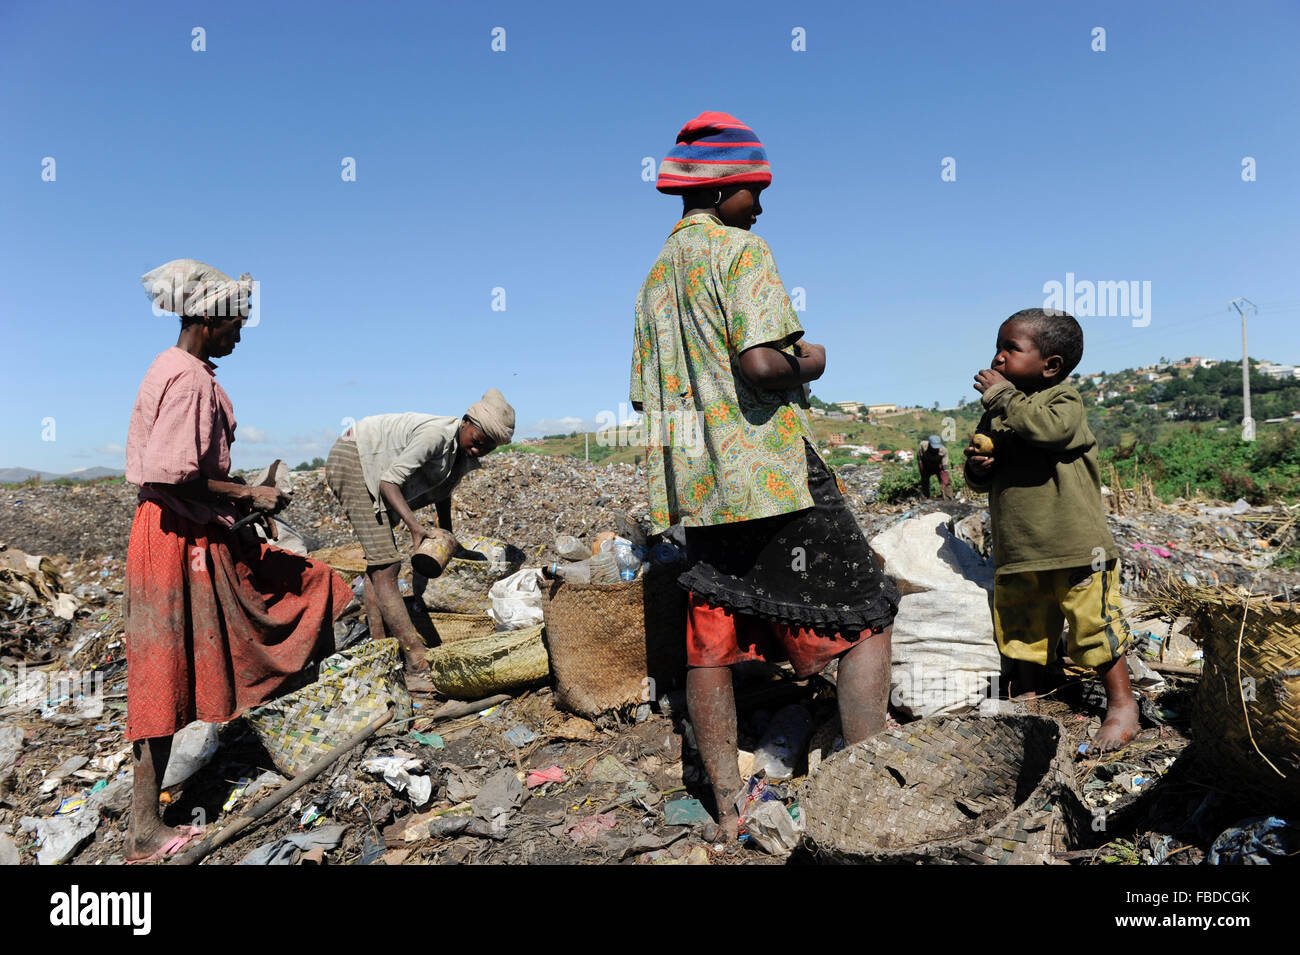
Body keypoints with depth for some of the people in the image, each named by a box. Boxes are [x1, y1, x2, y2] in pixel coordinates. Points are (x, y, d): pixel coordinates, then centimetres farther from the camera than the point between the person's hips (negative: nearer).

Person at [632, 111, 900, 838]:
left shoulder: (656, 277, 19)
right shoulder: (741, 250, -6)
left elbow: (647, 395, 19)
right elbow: (762, 363, -21)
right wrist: (811, 362, -1)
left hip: (699, 488, 8)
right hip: (773, 475, -8)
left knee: (711, 643, 9)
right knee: (865, 621, 2)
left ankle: (730, 808, 20)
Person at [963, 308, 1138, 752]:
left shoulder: (1064, 400, -6)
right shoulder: (995, 415, 12)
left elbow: (1049, 428, -31)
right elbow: (981, 481, 16)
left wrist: (1002, 395, -21)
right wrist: (976, 466, -7)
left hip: (1075, 547, -6)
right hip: (1017, 550, 6)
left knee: (1093, 623, 2)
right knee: (1022, 631, 14)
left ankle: (1122, 704, 19)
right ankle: (1028, 699, 30)